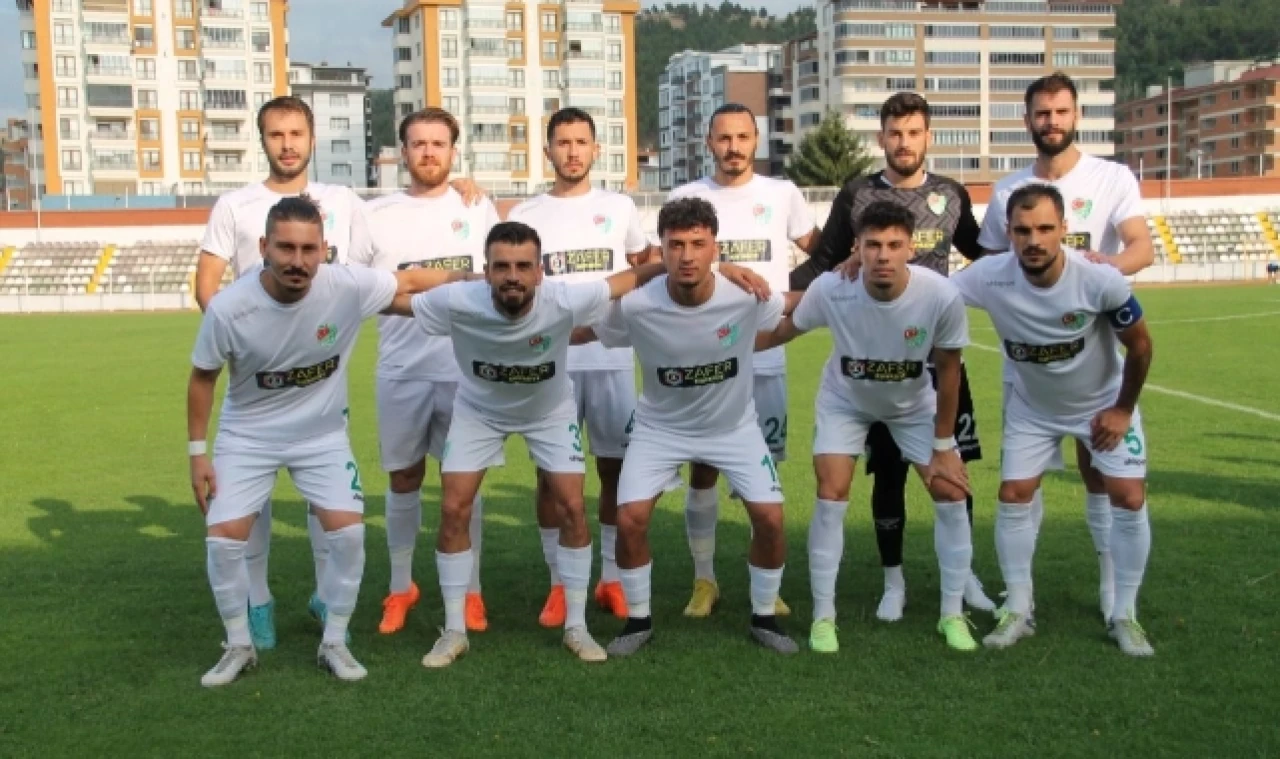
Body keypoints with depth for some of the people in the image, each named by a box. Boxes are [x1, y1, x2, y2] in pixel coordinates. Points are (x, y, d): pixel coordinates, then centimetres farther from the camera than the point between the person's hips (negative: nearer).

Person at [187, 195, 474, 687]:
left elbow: (411, 282, -8)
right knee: (224, 539, -8)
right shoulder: (228, 309, -25)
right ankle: (239, 646, 16)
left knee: (348, 532, -10)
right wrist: (197, 452, -6)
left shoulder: (347, 286, -25)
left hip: (322, 435, 1)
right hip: (248, 436, 0)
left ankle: (334, 643, 11)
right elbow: (203, 378, -8)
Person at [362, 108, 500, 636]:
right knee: (404, 477, 9)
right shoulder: (378, 214, 4)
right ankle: (401, 587, 22)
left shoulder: (478, 208, 7)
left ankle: (470, 590, 15)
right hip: (402, 370, 0)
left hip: (468, 368, 0)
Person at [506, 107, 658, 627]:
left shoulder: (619, 208, 7)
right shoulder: (524, 217, 4)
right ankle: (559, 584, 13)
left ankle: (612, 580, 16)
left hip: (612, 360, 1)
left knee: (616, 468, 4)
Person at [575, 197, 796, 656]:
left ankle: (764, 618, 17)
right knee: (629, 519, -12)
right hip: (660, 428, 0)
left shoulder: (749, 297, -25)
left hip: (734, 426, 1)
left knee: (770, 518, -9)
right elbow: (584, 334, -6)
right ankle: (639, 620, 13)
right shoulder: (634, 306, -27)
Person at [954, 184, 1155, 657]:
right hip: (1033, 408, 1)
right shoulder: (989, 278, -29)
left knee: (1129, 501, -6)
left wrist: (1122, 409, -8)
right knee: (1013, 498, -2)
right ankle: (1018, 612, 14)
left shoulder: (1100, 279, -31)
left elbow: (1140, 345, -15)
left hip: (1102, 402, -1)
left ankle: (1124, 616, 11)